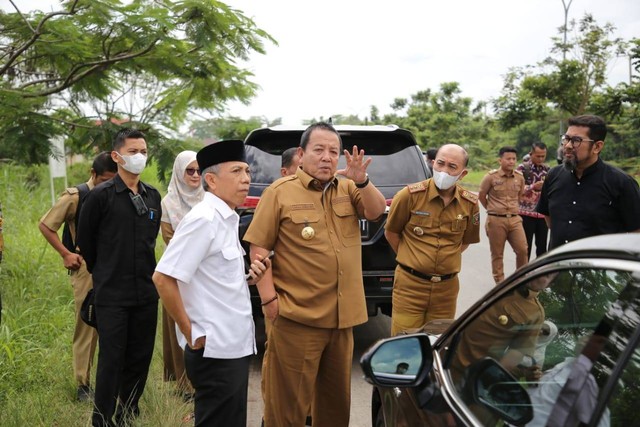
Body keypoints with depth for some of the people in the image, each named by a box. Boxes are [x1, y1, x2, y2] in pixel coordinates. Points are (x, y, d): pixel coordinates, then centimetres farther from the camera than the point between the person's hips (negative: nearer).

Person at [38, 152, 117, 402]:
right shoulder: (75, 197, -5)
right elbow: (45, 225, -1)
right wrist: (65, 254, -5)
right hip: (87, 268, -3)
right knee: (86, 326, 3)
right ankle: (83, 384, 12)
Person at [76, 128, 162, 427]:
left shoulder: (153, 196, 8)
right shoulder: (101, 195, -7)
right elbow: (84, 240, 2)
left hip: (146, 291, 5)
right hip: (112, 294, -5)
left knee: (140, 358, 11)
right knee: (111, 360, -1)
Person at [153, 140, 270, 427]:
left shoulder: (226, 220, 11)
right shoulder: (204, 219, -16)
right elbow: (163, 278, -21)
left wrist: (248, 278, 0)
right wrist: (191, 333, -16)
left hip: (234, 347, 9)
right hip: (215, 350, -9)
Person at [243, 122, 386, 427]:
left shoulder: (348, 189, 9)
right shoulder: (280, 192, -6)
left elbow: (376, 211, -3)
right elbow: (259, 247, -7)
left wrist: (362, 181, -21)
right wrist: (268, 298, -14)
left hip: (342, 317, 6)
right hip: (296, 317, -5)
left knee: (337, 397, 20)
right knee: (289, 401, 3)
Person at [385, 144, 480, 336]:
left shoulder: (470, 203, 1)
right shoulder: (410, 195, -10)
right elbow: (391, 232, 3)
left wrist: (448, 259, 9)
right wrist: (410, 259, 7)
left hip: (447, 288, 3)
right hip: (410, 284, -3)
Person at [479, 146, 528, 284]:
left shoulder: (519, 177, 6)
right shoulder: (491, 177, -6)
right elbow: (481, 196, 4)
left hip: (514, 219, 3)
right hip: (496, 220, -3)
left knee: (522, 249, -3)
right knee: (497, 254, 4)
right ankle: (500, 282, 16)